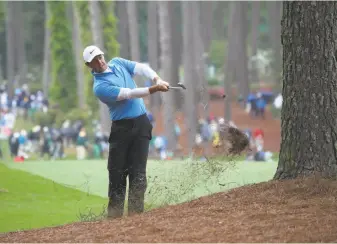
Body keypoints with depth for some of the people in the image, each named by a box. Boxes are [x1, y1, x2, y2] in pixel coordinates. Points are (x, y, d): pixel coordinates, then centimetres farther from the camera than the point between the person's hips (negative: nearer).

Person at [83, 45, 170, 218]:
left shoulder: (118, 63, 9)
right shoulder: (100, 87, -12)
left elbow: (142, 68, 0)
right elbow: (128, 94, -20)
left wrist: (157, 79, -20)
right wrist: (153, 89, -29)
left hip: (141, 124, 4)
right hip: (121, 128, -4)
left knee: (138, 171, -3)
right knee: (117, 172, -3)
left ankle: (135, 211, -4)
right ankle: (115, 213, 5)